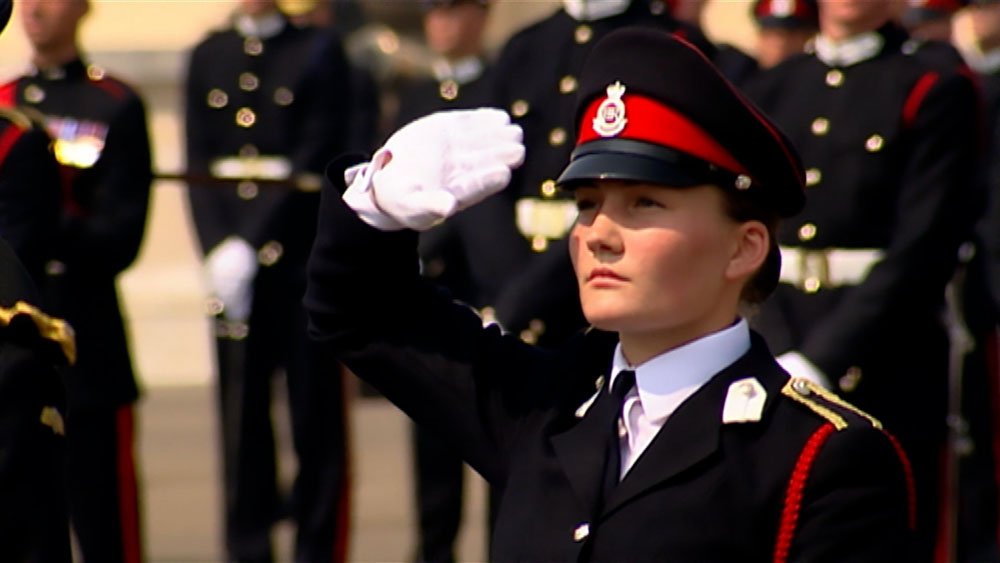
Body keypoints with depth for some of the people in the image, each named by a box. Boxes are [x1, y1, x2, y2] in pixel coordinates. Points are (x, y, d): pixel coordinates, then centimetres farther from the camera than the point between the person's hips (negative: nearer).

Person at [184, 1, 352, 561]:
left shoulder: (319, 52, 1)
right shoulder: (208, 57, 13)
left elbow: (316, 162, -7)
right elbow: (198, 163, 9)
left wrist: (252, 248, -14)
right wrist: (217, 251, -5)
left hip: (305, 254, -3)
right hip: (234, 257, 3)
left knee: (315, 405, -1)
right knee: (241, 407, 2)